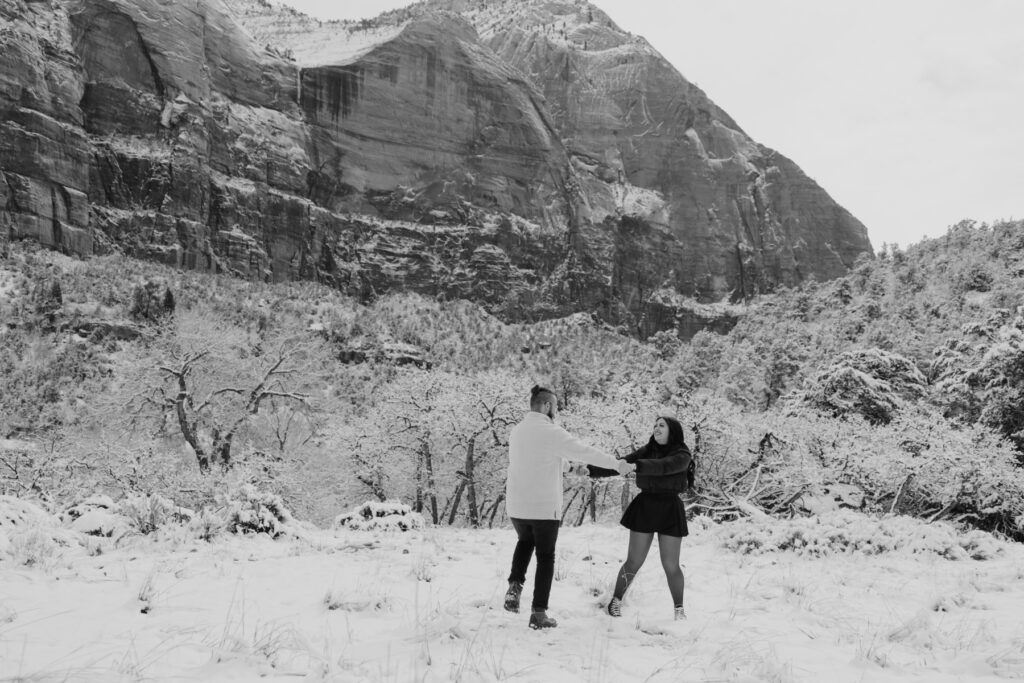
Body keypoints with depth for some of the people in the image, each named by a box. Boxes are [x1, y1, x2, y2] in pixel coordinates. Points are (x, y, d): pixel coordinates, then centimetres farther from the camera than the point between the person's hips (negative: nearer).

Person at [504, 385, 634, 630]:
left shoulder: (517, 431, 7)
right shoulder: (551, 432, -14)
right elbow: (586, 452, -12)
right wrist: (617, 464, -3)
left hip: (517, 506, 6)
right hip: (544, 508, -6)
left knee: (525, 542, 31)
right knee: (545, 557, 10)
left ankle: (515, 586, 11)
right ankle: (538, 613, 11)